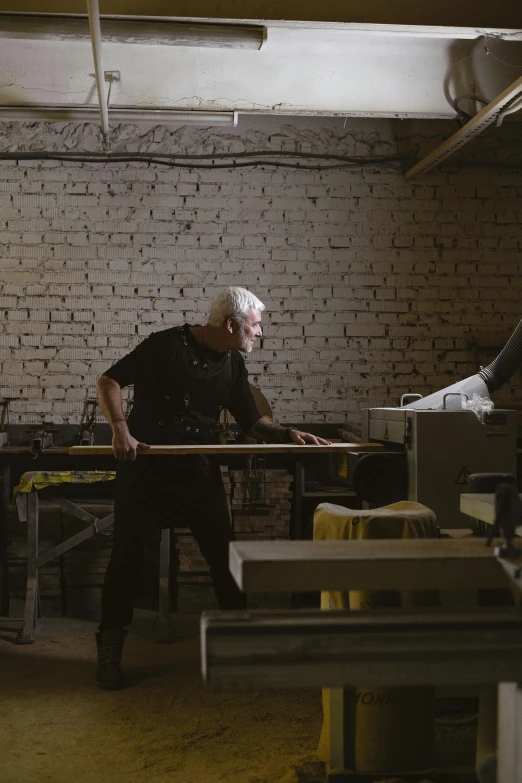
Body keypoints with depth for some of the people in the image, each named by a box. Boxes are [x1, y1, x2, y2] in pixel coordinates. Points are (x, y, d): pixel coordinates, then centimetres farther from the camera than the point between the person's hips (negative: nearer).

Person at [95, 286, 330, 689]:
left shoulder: (233, 364, 6)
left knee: (226, 557, 5)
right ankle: (110, 651, 15)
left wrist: (287, 433, -7)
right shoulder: (167, 345, -13)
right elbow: (110, 381, -11)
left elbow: (252, 420, 10)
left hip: (201, 474, 5)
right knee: (127, 558, 2)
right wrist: (121, 429, -25)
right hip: (146, 469, -5)